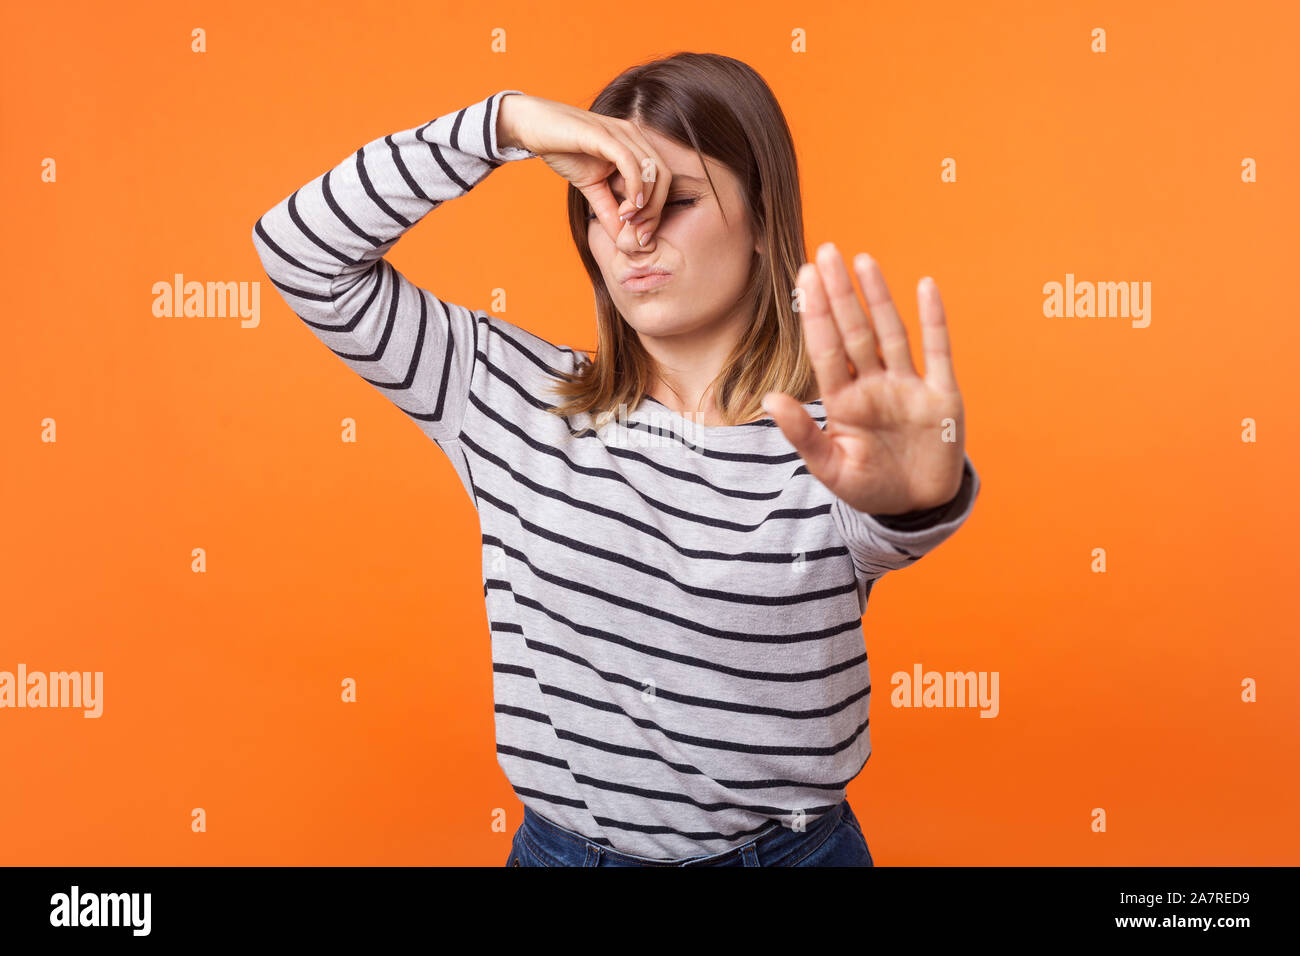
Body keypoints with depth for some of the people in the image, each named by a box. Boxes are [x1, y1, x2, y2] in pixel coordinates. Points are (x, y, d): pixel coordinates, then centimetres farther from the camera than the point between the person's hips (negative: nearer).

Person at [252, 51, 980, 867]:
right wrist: (506, 121, -18)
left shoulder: (832, 440, -13)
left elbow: (893, 528, -34)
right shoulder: (516, 395, -6)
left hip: (788, 846, -1)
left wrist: (914, 489, -57)